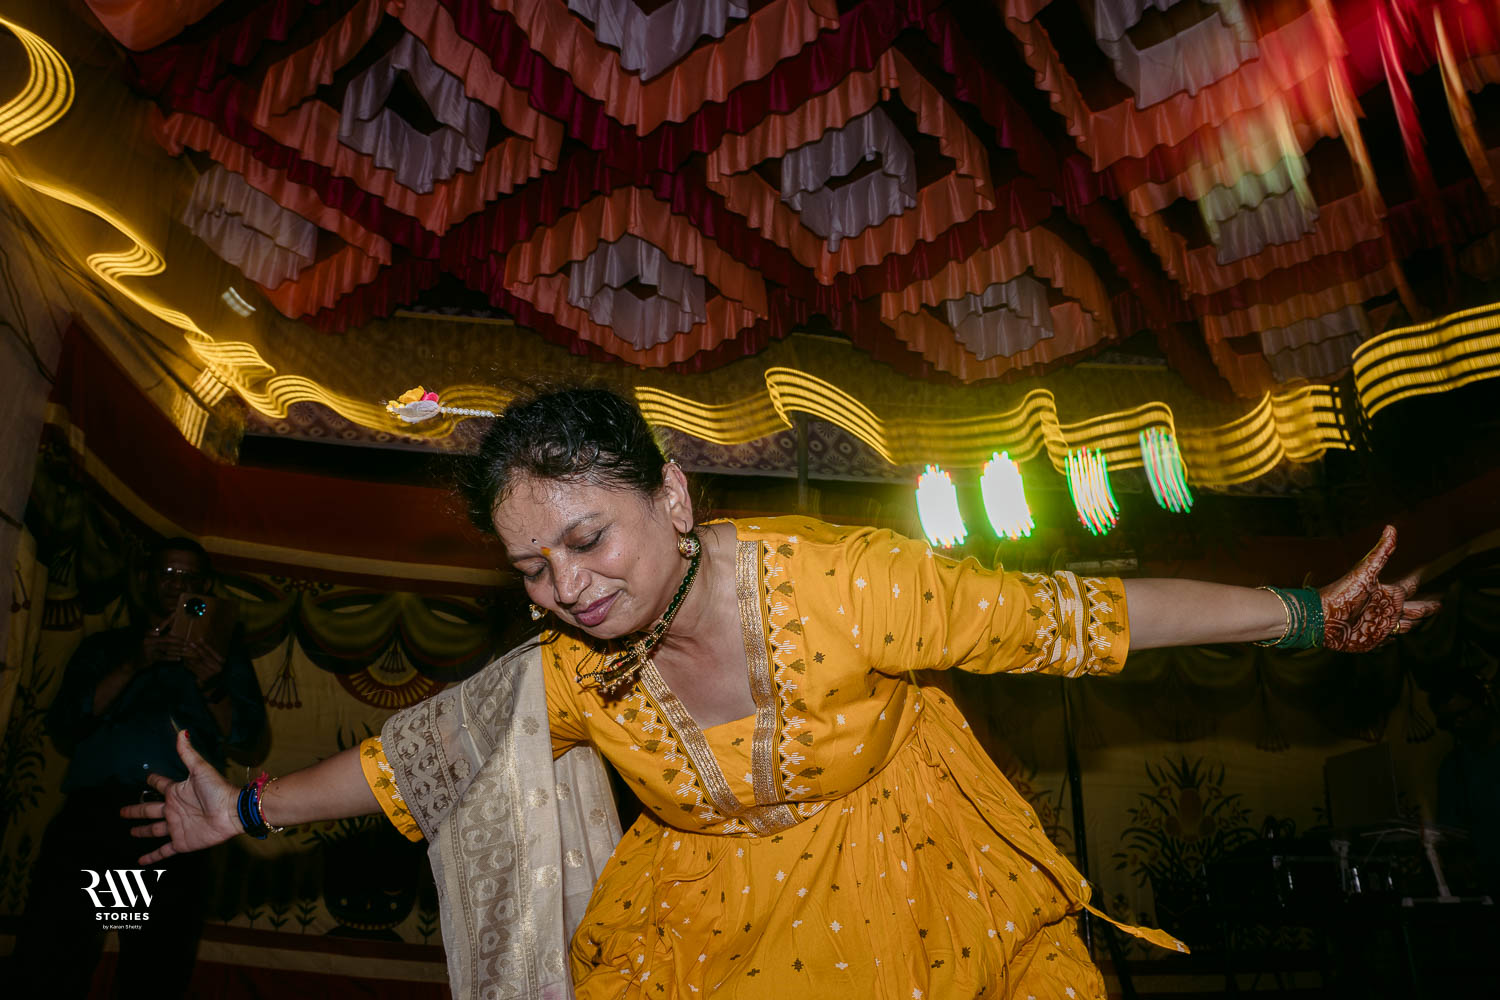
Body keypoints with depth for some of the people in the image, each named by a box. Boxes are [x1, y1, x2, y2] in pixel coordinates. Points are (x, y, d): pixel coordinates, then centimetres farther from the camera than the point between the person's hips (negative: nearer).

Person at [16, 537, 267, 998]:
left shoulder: (225, 654, 19)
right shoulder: (104, 646, 21)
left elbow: (244, 733, 7)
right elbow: (63, 723, 6)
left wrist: (212, 685, -13)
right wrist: (133, 666, -7)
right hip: (95, 809, 0)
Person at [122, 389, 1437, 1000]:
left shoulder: (838, 584, -29)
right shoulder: (569, 673, -16)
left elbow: (1060, 614, -21)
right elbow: (417, 757, 0)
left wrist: (1304, 615, -17)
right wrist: (254, 809, 10)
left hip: (911, 883, -2)